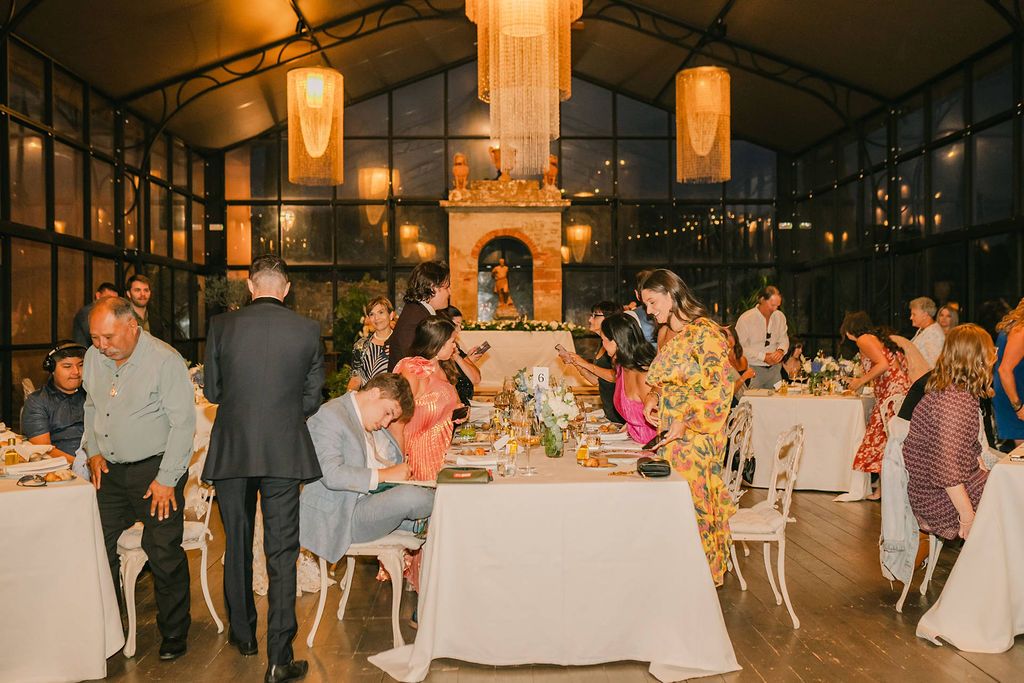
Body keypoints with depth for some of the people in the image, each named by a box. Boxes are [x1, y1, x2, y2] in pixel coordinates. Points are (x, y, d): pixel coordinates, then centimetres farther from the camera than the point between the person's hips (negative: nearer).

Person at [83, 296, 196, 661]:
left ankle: (174, 633, 11)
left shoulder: (165, 360, -15)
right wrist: (94, 450, 10)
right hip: (110, 469, 6)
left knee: (163, 553, -6)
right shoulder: (94, 358, 6)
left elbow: (183, 423, -15)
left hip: (155, 469, -6)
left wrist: (167, 479, -16)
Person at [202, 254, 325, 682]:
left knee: (237, 545, 19)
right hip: (284, 452, -1)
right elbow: (312, 398, 1)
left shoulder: (221, 325, -3)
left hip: (231, 451, 2)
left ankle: (243, 634, 34)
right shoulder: (308, 330, -5)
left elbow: (212, 391, 5)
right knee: (282, 553, 4)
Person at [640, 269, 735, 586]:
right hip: (669, 438, 8)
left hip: (695, 438, -8)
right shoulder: (669, 339, 15)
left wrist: (687, 423, -20)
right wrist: (652, 397, 5)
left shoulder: (704, 332, -10)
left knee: (692, 504, -2)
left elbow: (720, 388, -15)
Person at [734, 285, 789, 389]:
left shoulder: (780, 316, 7)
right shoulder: (746, 318, -11)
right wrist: (763, 357, -18)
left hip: (775, 368, 5)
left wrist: (780, 350, -9)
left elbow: (784, 338, 14)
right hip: (754, 369, -5)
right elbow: (740, 348, -13)